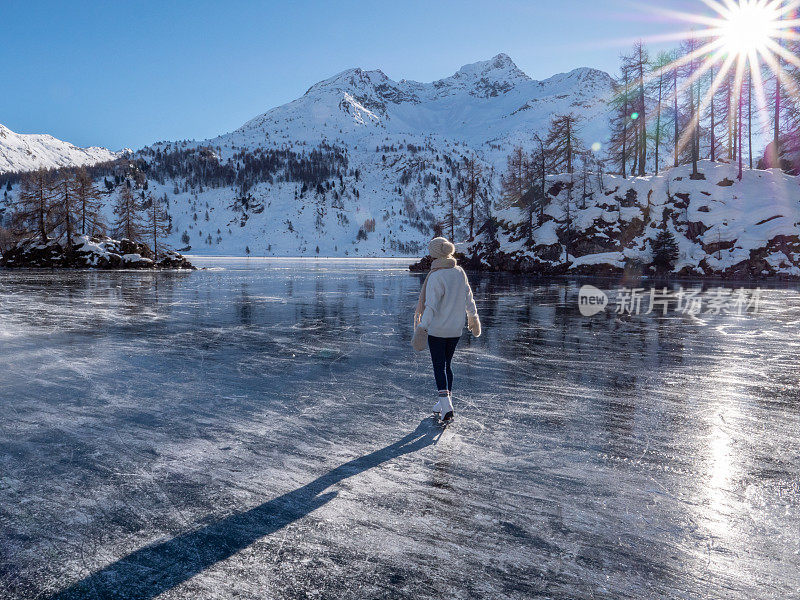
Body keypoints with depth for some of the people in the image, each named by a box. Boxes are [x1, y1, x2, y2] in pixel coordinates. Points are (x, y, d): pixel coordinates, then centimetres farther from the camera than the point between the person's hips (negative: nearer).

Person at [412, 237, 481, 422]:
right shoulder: (460, 272, 2)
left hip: (436, 330, -6)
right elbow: (468, 297, 12)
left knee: (439, 366, 1)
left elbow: (431, 306, -23)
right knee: (447, 364, 17)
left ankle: (446, 406, -8)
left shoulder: (435, 276, -17)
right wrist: (473, 316, 26)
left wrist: (422, 327, -23)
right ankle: (445, 403, 25)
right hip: (456, 329, 6)